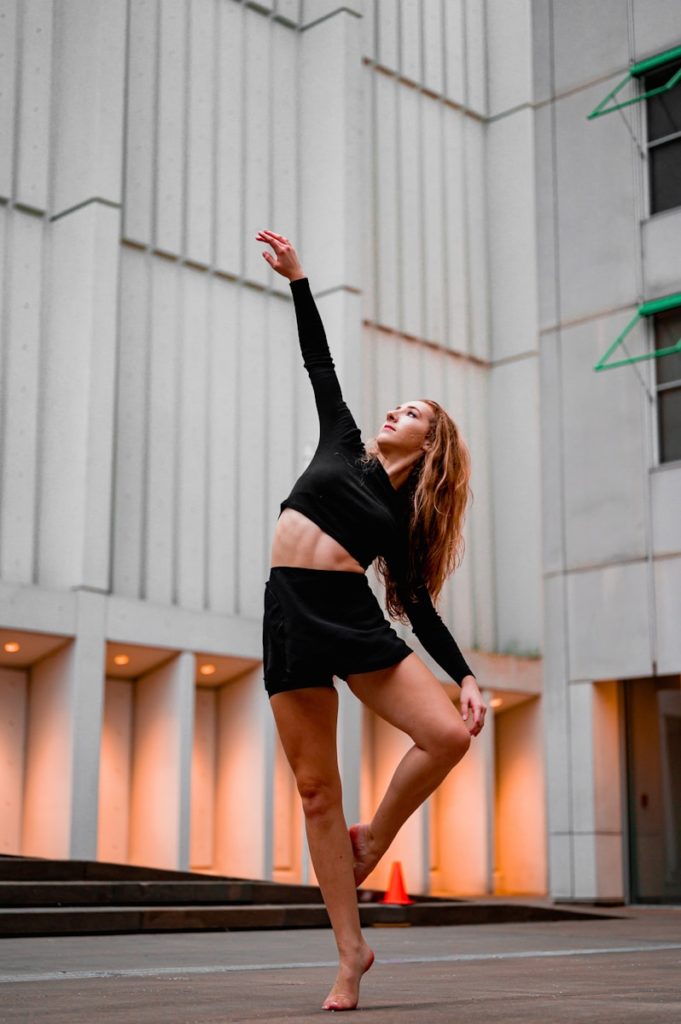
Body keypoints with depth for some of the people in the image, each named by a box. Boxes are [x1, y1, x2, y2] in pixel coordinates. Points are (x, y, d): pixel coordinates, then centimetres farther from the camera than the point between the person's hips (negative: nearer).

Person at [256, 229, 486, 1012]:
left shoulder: (407, 514, 12)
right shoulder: (343, 446, 16)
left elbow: (417, 605, 9)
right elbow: (319, 364, 17)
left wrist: (465, 676, -1)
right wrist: (298, 281, 15)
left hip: (355, 617, 0)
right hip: (291, 616, 0)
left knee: (449, 733, -19)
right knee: (316, 790, -1)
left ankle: (372, 841, 8)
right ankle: (351, 954, 8)